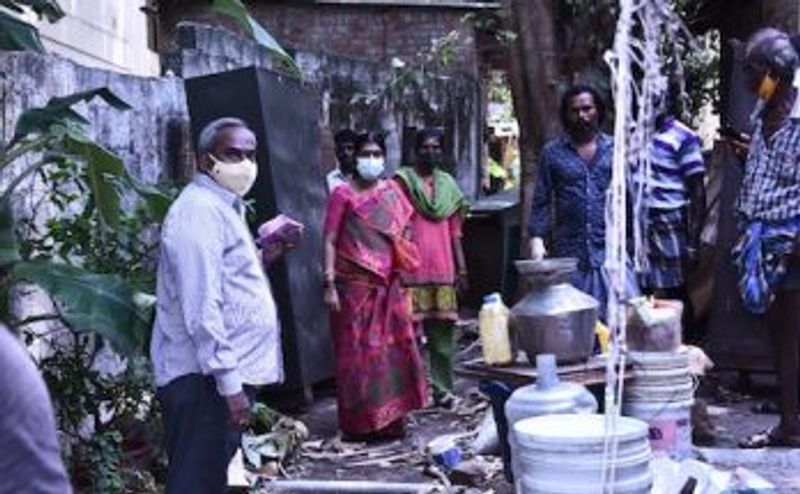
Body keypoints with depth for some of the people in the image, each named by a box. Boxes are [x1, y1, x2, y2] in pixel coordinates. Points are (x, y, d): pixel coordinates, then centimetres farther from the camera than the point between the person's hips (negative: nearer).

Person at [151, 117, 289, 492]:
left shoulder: (223, 208, 18)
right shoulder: (200, 211, -15)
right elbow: (201, 309, -22)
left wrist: (261, 257, 11)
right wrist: (228, 382, -24)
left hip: (225, 374, 11)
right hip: (205, 378, -11)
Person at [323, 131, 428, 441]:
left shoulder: (391, 190, 11)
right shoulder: (343, 195, -3)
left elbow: (407, 227, 22)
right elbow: (330, 240, -7)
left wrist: (402, 254, 6)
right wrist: (330, 284, -14)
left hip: (388, 284, 5)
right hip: (355, 285, -5)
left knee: (394, 349, 6)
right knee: (358, 352, 0)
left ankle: (390, 419, 17)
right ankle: (360, 423, 8)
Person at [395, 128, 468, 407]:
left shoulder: (447, 183, 15)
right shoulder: (403, 180, 0)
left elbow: (454, 231, 17)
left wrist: (461, 269, 13)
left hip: (443, 269, 5)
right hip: (412, 270, -5)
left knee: (442, 333, 6)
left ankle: (443, 389, 13)